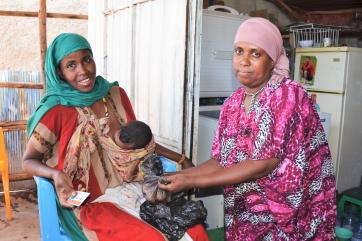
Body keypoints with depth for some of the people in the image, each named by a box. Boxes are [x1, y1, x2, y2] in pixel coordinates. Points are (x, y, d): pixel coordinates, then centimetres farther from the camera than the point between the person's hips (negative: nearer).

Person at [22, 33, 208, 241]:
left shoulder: (116, 94, 5)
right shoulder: (56, 111, -9)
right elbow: (28, 161, 0)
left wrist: (180, 158, 9)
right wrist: (56, 174, -22)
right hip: (90, 204, -4)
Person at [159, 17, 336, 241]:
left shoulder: (289, 95, -19)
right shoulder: (232, 103, 0)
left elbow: (264, 164, -24)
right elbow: (222, 162, 1)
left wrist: (191, 182, -24)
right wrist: (177, 177, -13)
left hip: (286, 221, -5)